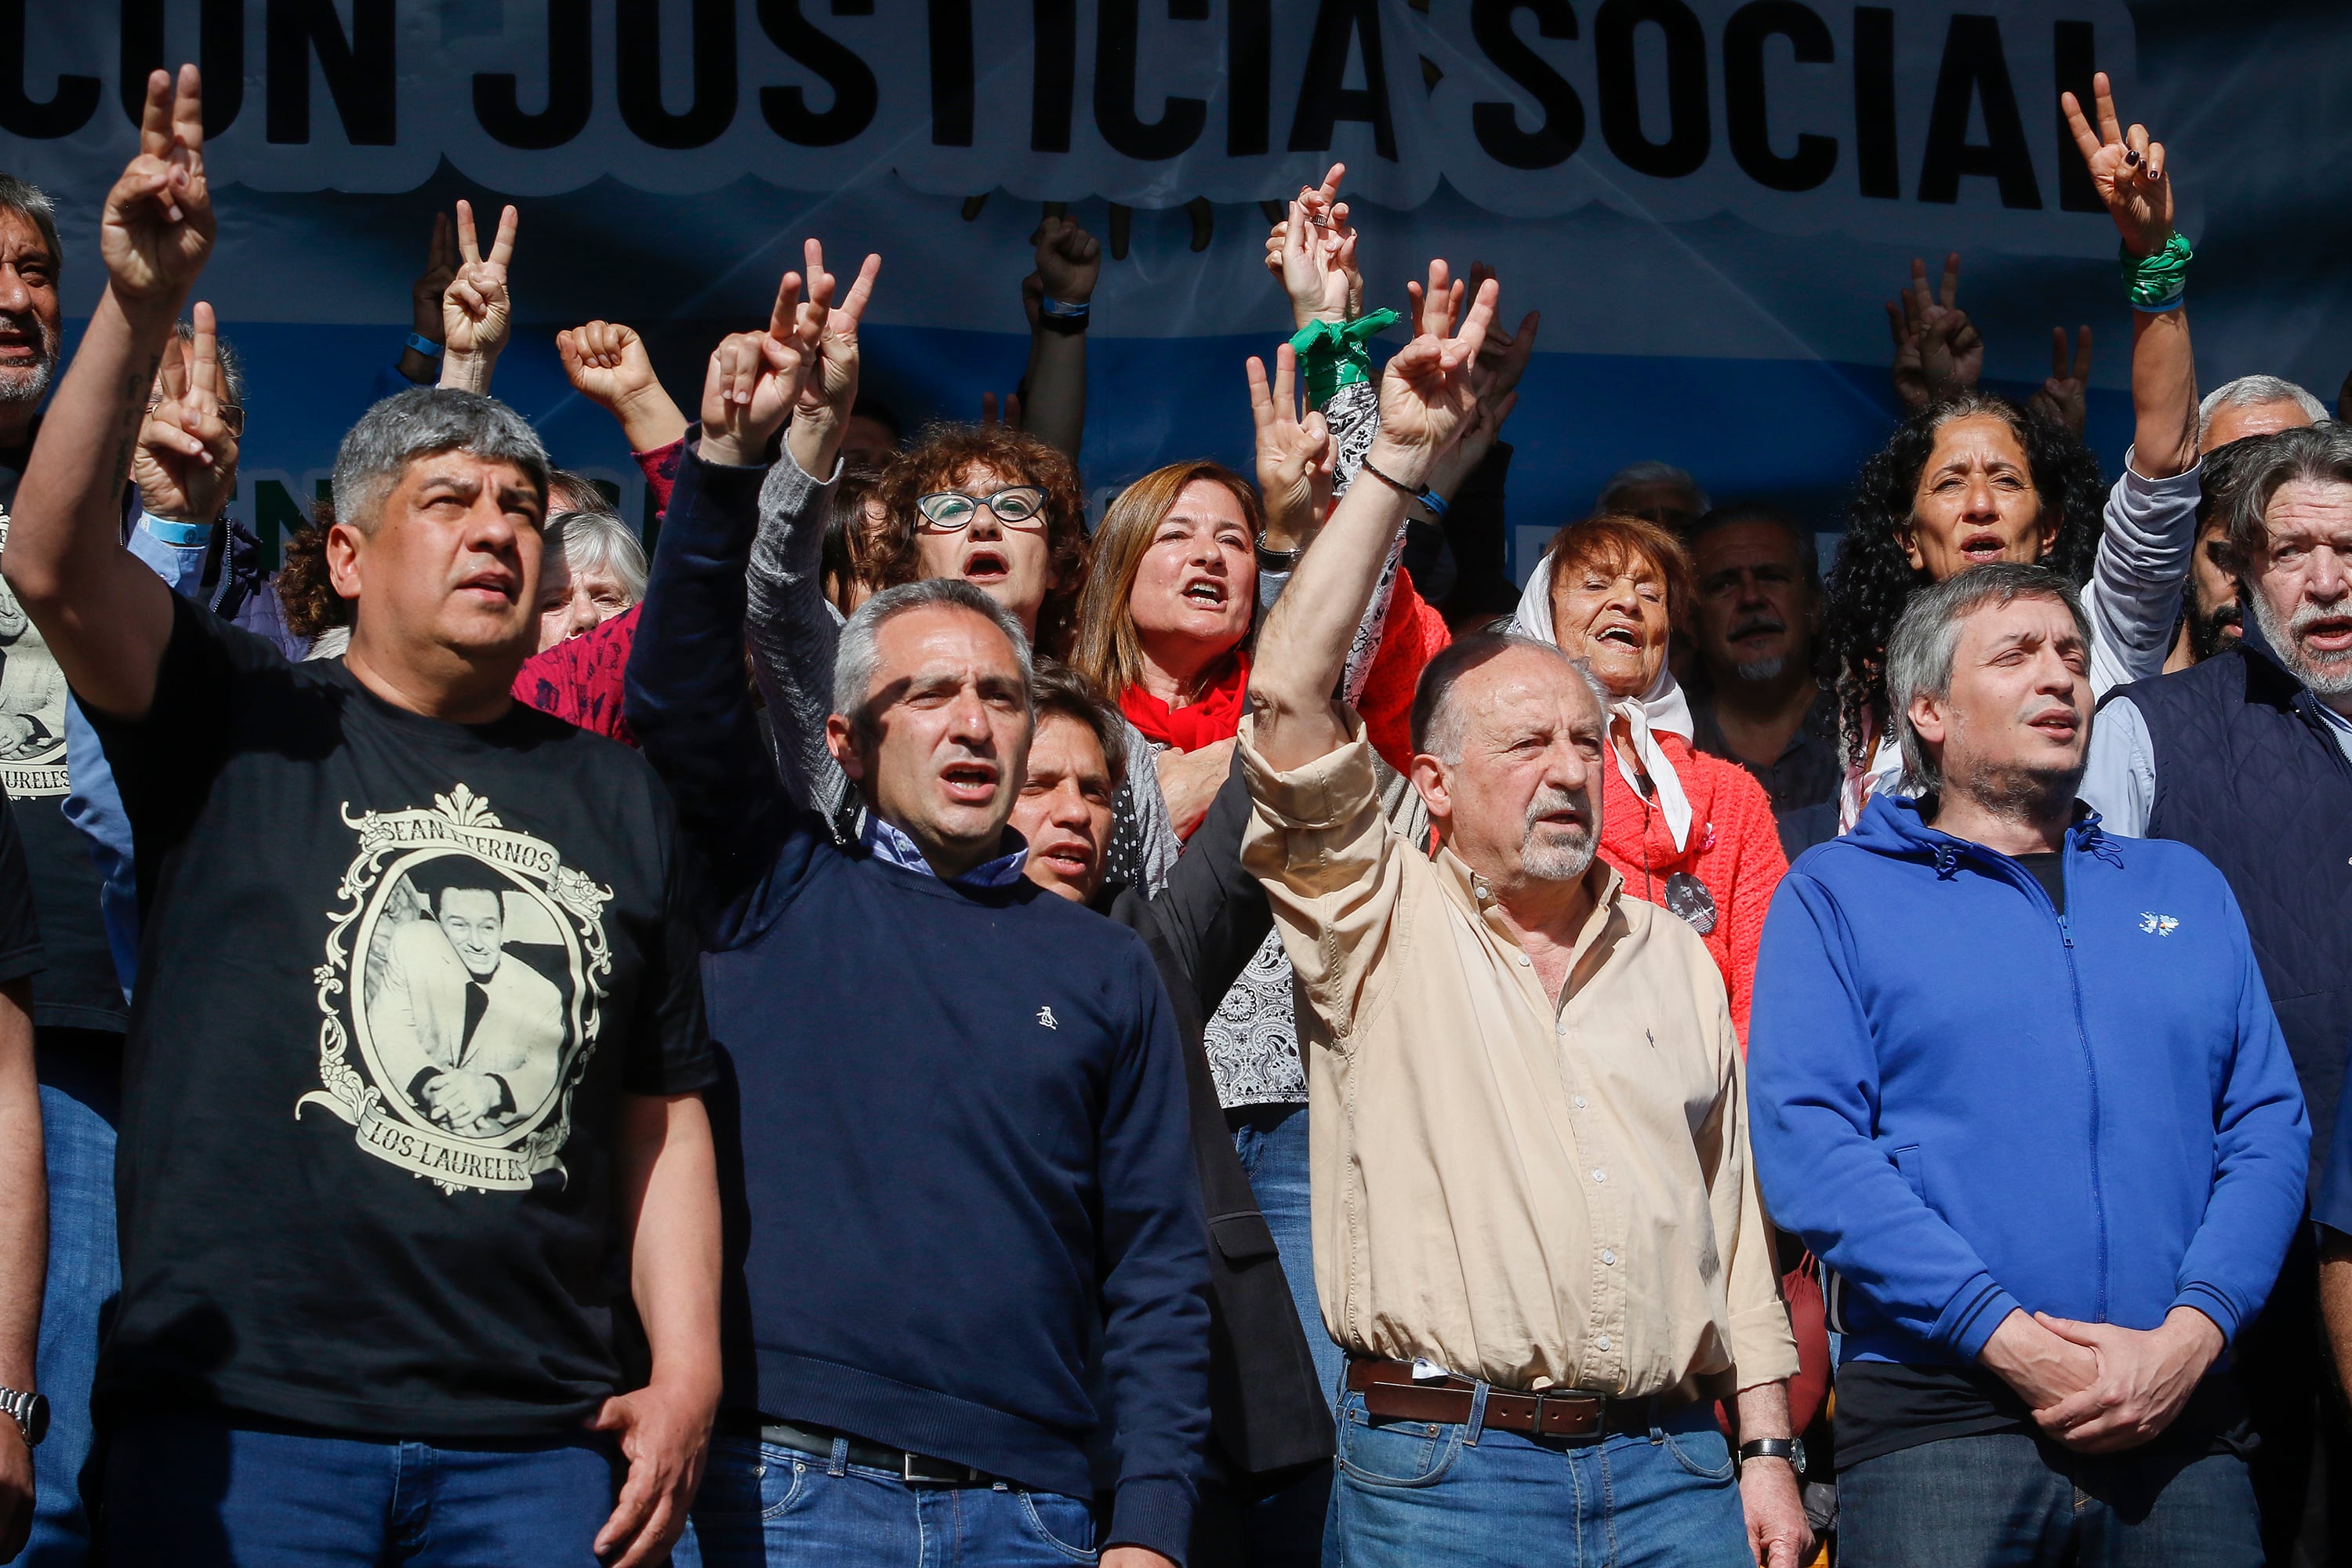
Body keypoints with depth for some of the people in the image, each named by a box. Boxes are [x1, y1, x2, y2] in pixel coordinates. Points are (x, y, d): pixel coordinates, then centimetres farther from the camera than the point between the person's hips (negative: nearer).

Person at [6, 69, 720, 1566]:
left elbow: (665, 1116, 14)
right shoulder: (247, 726, 6)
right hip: (242, 1424, -3)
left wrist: (688, 1373, 4)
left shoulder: (619, 795, 15)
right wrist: (141, 310, -22)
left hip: (535, 1442, 3)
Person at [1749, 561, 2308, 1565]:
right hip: (1938, 1421, -3)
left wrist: (2192, 1334, -9)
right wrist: (2010, 1340, -15)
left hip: (2182, 1422, 3)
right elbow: (1808, 1145, -6)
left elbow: (2268, 1129, 9)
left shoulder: (2184, 888, 19)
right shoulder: (1837, 892, 7)